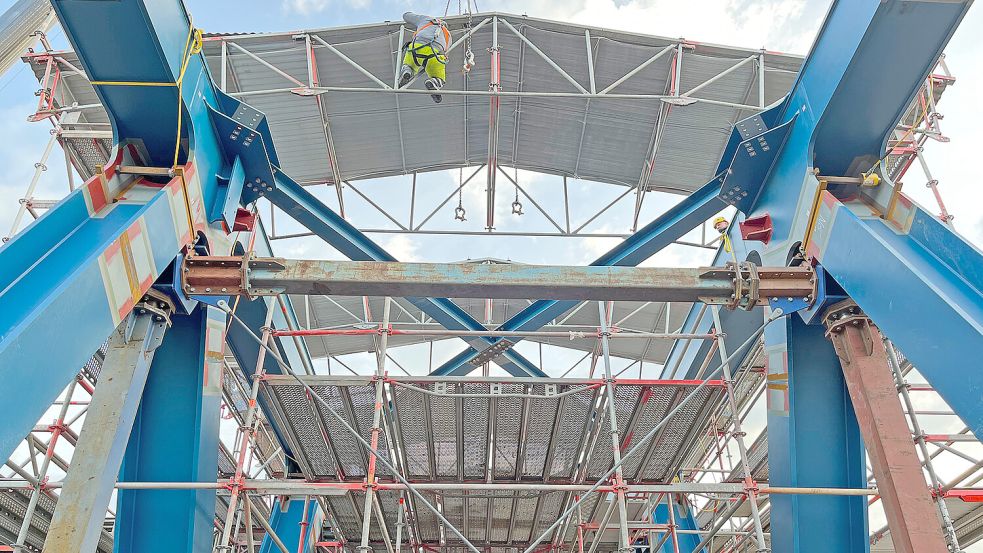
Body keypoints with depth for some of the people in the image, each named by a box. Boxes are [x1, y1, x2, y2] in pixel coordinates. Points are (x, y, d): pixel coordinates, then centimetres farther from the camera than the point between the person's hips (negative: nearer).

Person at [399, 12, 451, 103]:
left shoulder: (426, 19, 31)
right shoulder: (448, 35, 35)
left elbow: (406, 16, 42)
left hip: (417, 46, 0)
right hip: (435, 54, 0)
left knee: (409, 66, 28)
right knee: (439, 80, 19)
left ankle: (406, 71, -10)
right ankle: (434, 83, -18)